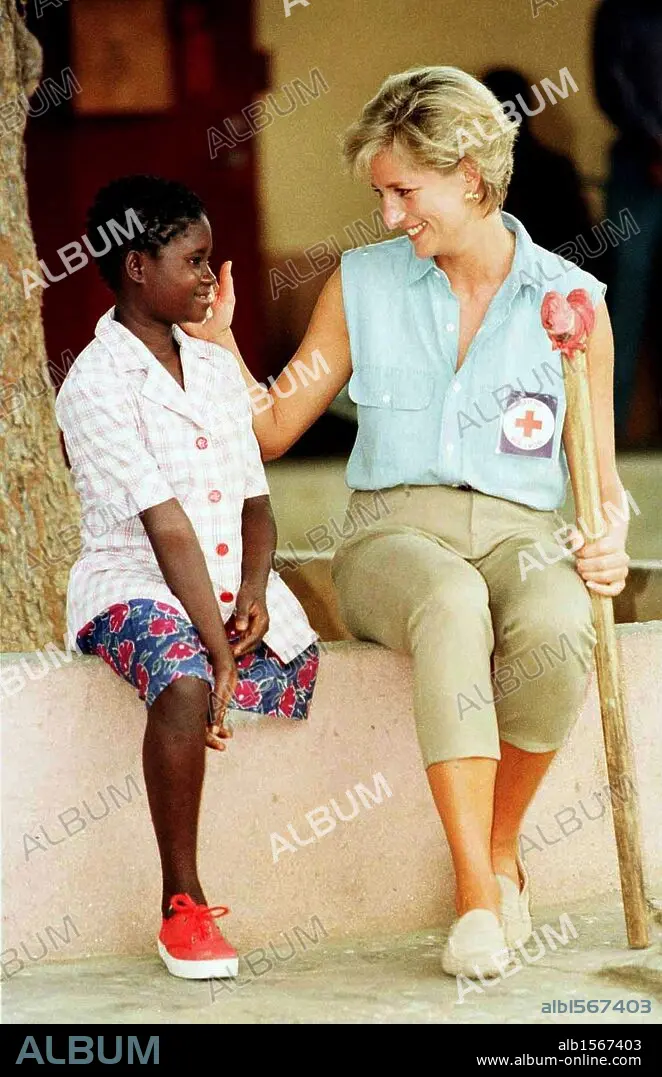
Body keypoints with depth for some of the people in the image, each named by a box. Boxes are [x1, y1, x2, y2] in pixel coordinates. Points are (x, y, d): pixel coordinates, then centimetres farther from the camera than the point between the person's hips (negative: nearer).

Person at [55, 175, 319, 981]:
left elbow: (255, 505, 12)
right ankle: (182, 906, -22)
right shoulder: (96, 385, -9)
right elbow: (166, 528, -17)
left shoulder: (217, 370, 15)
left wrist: (254, 595, -9)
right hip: (135, 585, -7)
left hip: (231, 585, 8)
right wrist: (220, 649, -23)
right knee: (185, 685, -35)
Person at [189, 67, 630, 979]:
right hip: (394, 535, 0)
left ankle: (501, 849, -14)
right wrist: (217, 340, 1)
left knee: (554, 630, -38)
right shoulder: (363, 286, 12)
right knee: (452, 608, -40)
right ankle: (478, 894, -40)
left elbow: (601, 472, 13)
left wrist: (610, 544, -7)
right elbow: (273, 428, 16)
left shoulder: (568, 300, 8)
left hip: (519, 536, 0)